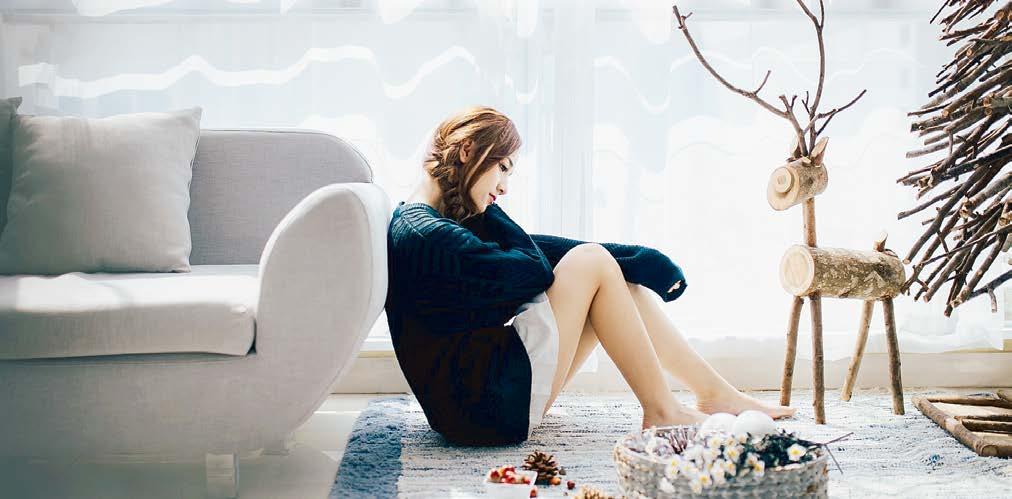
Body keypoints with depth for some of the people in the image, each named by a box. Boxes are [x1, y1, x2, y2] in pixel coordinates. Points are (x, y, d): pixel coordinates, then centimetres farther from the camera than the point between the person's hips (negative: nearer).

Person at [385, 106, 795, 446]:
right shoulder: (424, 234, -19)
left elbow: (534, 248, 8)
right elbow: (535, 270, -15)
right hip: (484, 406, -10)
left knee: (622, 284, 7)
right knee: (592, 262, -10)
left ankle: (715, 392, 13)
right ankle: (661, 412, -2)